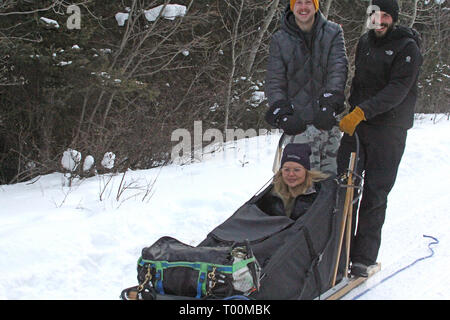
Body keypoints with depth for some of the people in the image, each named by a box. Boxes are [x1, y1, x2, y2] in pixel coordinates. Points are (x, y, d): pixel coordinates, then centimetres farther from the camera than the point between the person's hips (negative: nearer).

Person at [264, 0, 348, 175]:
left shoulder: (333, 33, 8)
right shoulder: (279, 40, 8)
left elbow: (338, 70, -3)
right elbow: (274, 81, 4)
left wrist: (330, 103, -17)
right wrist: (282, 114, -10)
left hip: (326, 119, 1)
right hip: (296, 121, 0)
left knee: (329, 171, -1)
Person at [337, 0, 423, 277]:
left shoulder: (408, 48, -8)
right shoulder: (365, 42, 13)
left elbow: (397, 90, -18)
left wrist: (362, 112, -27)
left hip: (389, 129, -5)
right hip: (356, 124, 5)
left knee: (375, 194, -3)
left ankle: (364, 257, 5)